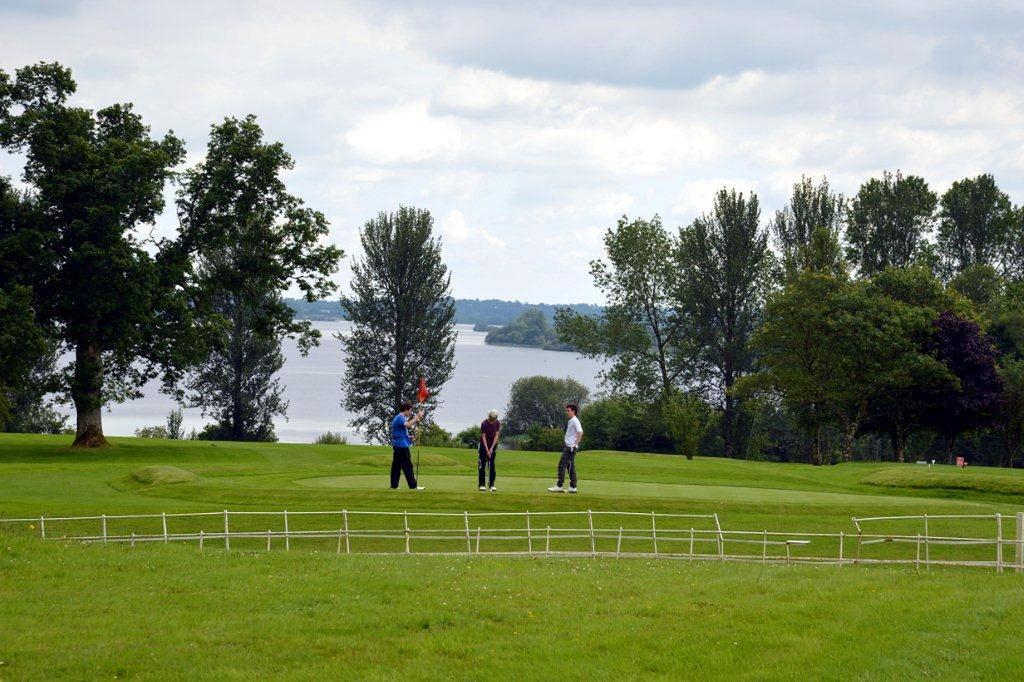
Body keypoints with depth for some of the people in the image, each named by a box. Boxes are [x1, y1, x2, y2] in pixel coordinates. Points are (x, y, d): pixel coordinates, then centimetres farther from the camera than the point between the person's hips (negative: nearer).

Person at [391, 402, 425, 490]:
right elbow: (407, 425, -34)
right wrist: (417, 417, -31)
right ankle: (413, 485, -5)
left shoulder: (399, 418, 19)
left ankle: (394, 485, 7)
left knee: (396, 466, 8)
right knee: (407, 466, -7)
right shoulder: (400, 418, -14)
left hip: (397, 445, 10)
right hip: (402, 445, -10)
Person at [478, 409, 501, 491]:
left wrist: (492, 448, -13)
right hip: (484, 445, -3)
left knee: (492, 465, 0)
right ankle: (482, 484, -2)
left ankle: (492, 484, 0)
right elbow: (483, 437, -17)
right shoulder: (484, 424, -18)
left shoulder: (497, 423, -6)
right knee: (482, 465, -5)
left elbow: (496, 435, -5)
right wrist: (487, 450, -21)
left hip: (493, 445, 3)